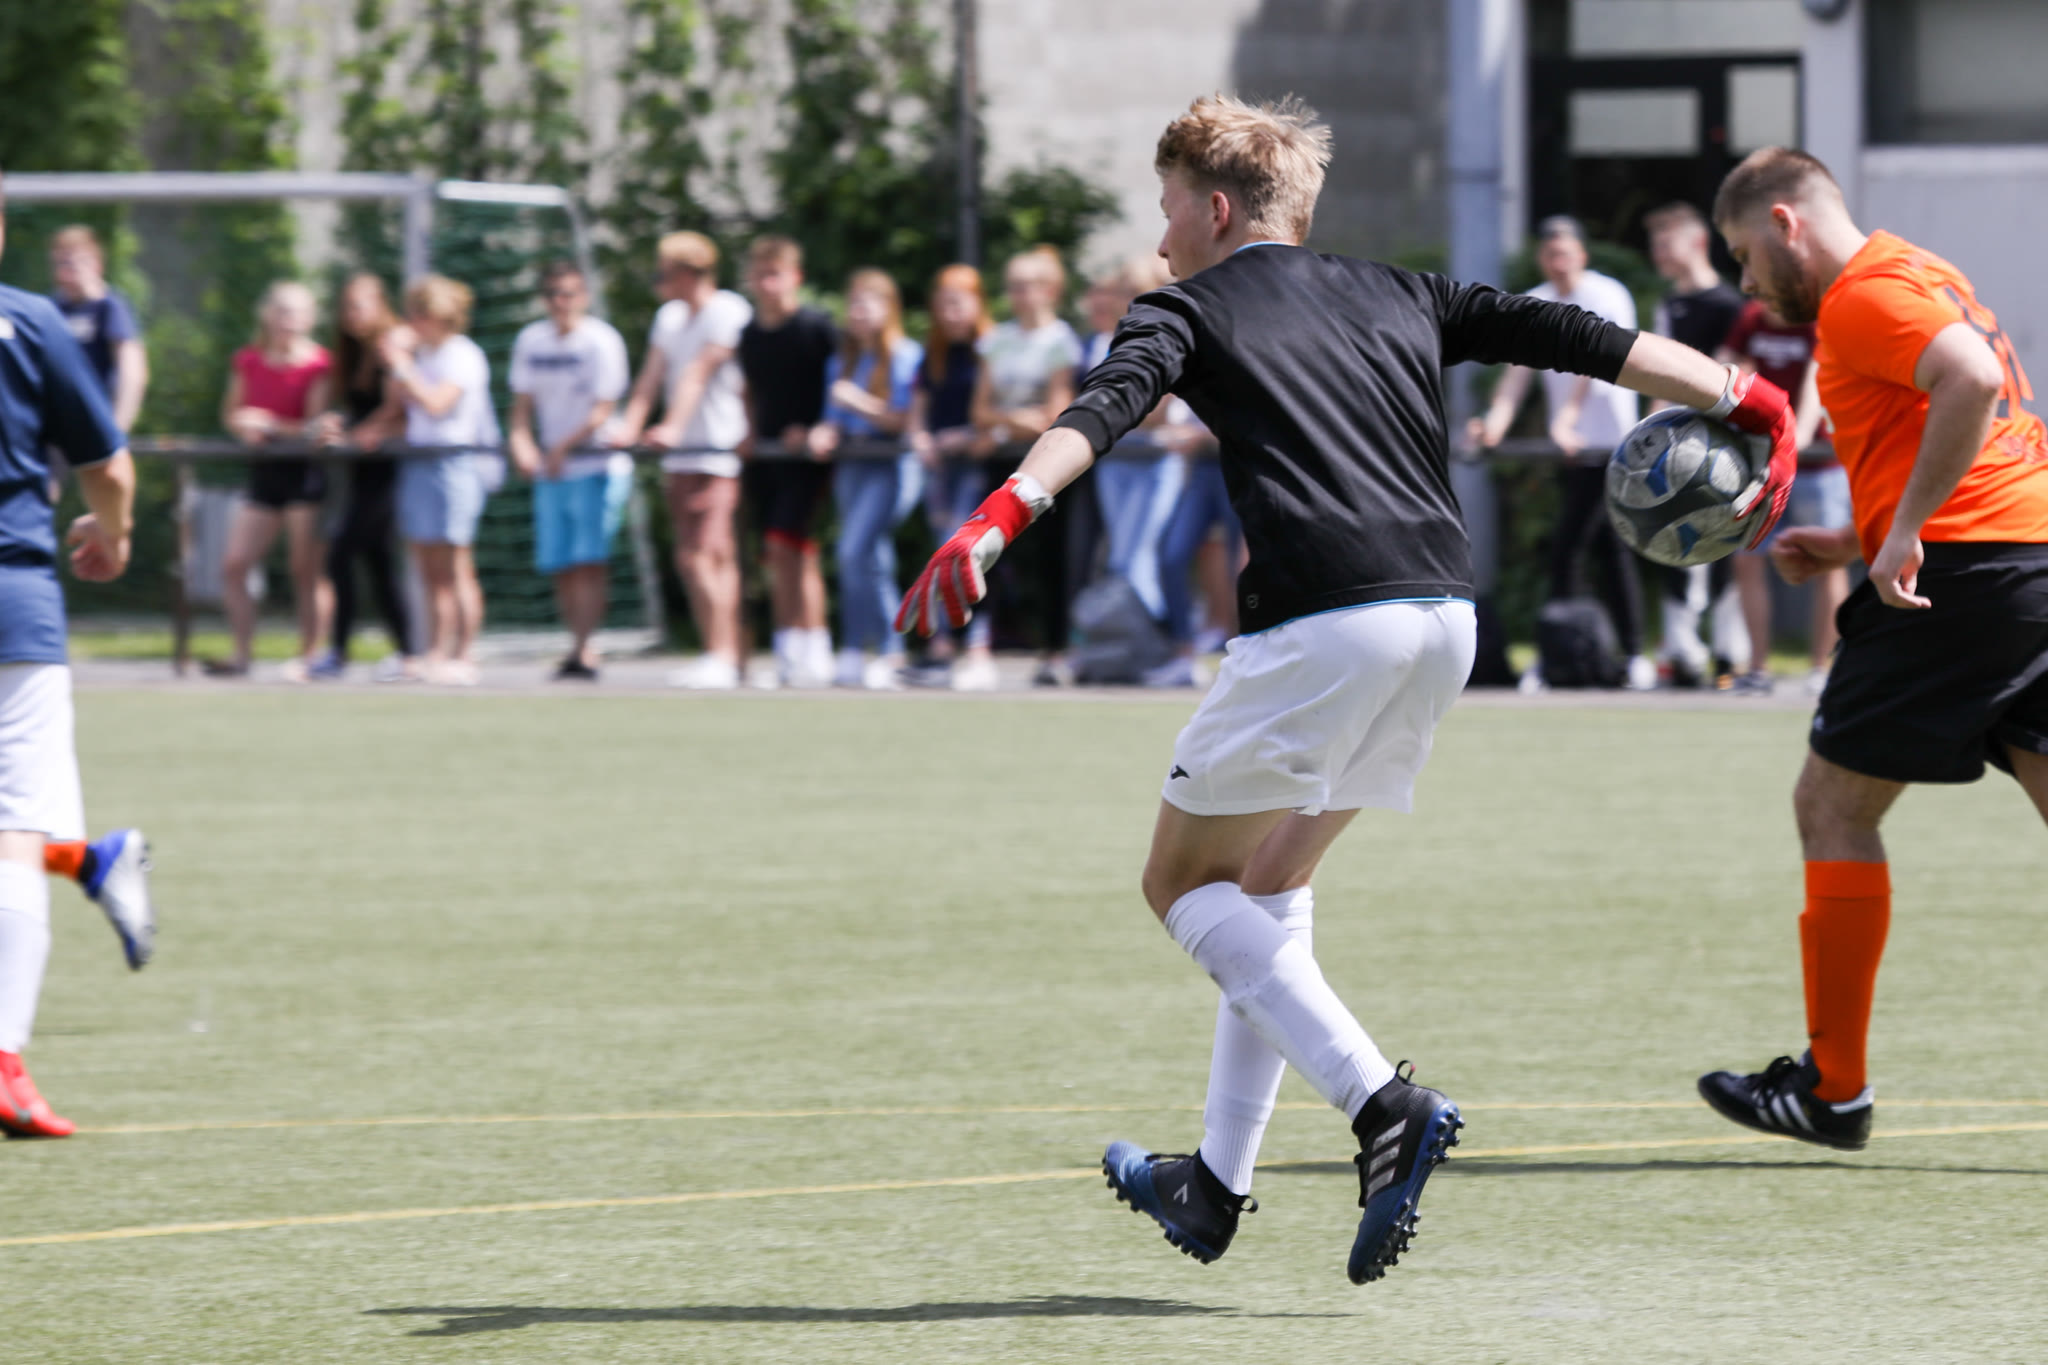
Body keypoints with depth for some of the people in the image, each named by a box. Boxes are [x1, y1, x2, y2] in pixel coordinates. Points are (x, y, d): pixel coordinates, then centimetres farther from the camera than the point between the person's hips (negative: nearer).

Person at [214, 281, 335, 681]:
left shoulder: (318, 364, -7)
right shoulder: (248, 361, 7)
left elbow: (314, 426, -10)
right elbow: (230, 414, 16)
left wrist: (269, 424, -16)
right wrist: (243, 427, -5)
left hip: (306, 470, -5)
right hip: (263, 471, 5)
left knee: (307, 569, -3)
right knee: (233, 566, -1)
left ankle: (308, 655, 4)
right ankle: (242, 654, 4)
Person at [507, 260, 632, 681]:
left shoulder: (600, 341, -8)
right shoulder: (531, 340, 9)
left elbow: (603, 411, -11)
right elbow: (523, 401, 11)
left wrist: (563, 448, -18)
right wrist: (520, 438, -8)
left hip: (597, 464, -5)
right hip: (550, 471, 5)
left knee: (587, 562, -12)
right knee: (559, 567, 3)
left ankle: (581, 650, -15)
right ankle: (582, 649, 11)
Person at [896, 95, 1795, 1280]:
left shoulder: (1192, 310, 8)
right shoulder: (1396, 298, 23)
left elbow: (1104, 412, -12)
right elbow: (1575, 337, 17)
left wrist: (999, 518, -27)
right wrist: (1747, 398, 20)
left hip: (1324, 624, -7)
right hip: (1445, 615, 7)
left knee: (1184, 883, 8)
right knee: (1274, 882, 22)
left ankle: (1382, 1102, -11)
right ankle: (1217, 1186, 25)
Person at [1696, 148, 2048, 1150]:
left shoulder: (1862, 295, -6)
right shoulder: (1919, 276, 25)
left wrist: (1904, 533, -23)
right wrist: (1853, 541, 20)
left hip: (1964, 575, -9)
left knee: (1833, 804, 2)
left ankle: (1833, 1087, 6)